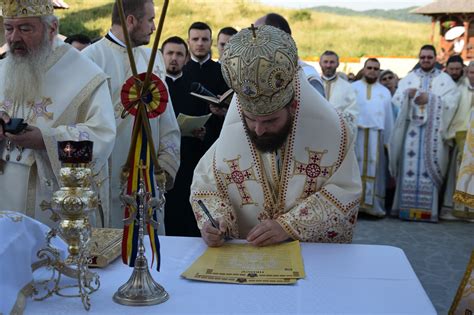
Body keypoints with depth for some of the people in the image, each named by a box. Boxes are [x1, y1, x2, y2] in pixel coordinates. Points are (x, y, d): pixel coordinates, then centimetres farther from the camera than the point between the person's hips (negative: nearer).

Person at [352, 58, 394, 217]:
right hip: (354, 132, -2)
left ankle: (372, 203, 3)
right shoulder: (352, 88, 12)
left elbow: (389, 117, 13)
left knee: (374, 169, 0)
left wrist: (388, 141, 5)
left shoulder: (385, 92, 18)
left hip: (376, 135, 2)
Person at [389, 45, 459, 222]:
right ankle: (407, 207, -1)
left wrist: (430, 98, -11)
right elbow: (397, 99, 7)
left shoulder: (445, 79, 12)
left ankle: (427, 209, -4)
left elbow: (451, 101, -2)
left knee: (429, 167, -6)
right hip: (412, 128, 1)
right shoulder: (409, 78, 16)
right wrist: (407, 95, -13)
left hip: (433, 130, -1)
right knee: (409, 166, -4)